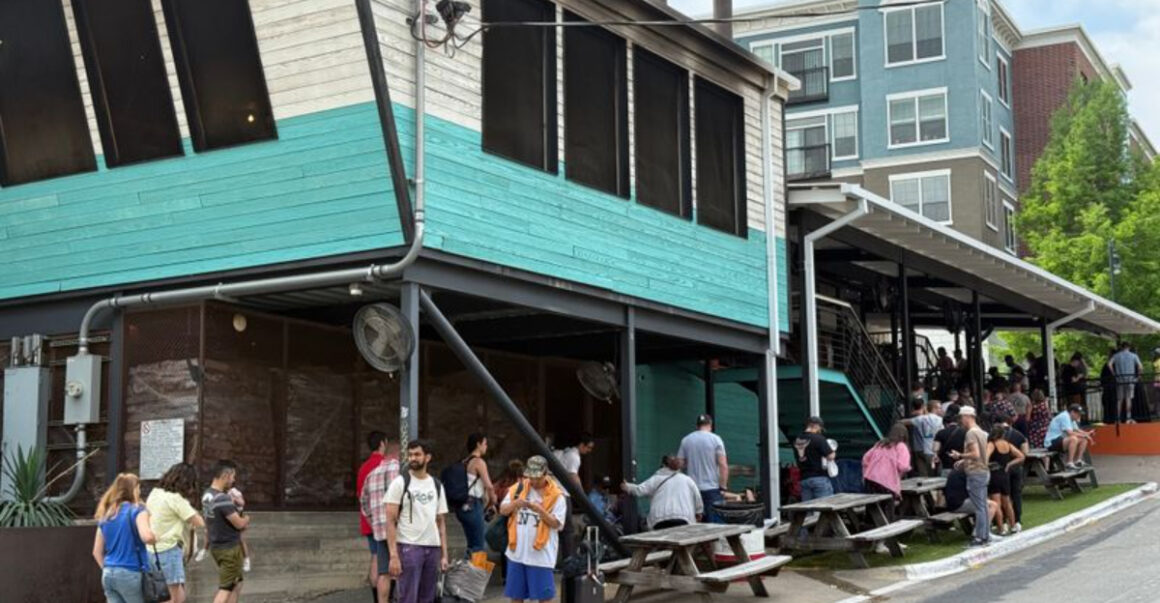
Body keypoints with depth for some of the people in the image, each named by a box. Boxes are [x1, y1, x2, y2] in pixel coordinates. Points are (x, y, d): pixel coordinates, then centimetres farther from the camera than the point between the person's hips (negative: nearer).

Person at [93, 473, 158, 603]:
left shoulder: (106, 516, 13)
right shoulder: (137, 511, -6)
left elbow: (97, 552, 14)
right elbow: (147, 536, -23)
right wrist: (156, 539, -3)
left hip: (108, 575, 6)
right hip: (129, 574, -6)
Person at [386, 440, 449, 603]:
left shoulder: (437, 485, 12)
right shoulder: (400, 483, -3)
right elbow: (390, 521, -7)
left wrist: (444, 554, 7)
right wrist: (393, 555, -16)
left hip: (433, 548, 5)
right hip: (409, 548, -5)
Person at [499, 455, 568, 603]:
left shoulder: (556, 495, -6)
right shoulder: (518, 488, 6)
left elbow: (556, 524, -10)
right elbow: (503, 510, 4)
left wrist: (540, 510, -25)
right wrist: (515, 504, -16)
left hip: (541, 554, -4)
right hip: (517, 552, 4)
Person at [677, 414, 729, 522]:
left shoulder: (685, 440, 6)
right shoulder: (715, 439, -4)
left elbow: (680, 464, 9)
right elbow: (723, 465, -11)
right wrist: (723, 487, -7)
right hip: (712, 488, -4)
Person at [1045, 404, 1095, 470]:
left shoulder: (1070, 418, 13)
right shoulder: (1065, 416, -19)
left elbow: (1076, 430, 21)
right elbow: (1070, 433, -28)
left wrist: (1087, 434, 2)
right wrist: (1084, 435, -18)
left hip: (1061, 440, 11)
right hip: (1052, 443, -10)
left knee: (1084, 440, 6)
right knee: (1073, 439, -34)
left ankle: (1078, 461, 5)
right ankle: (1070, 464, -30)